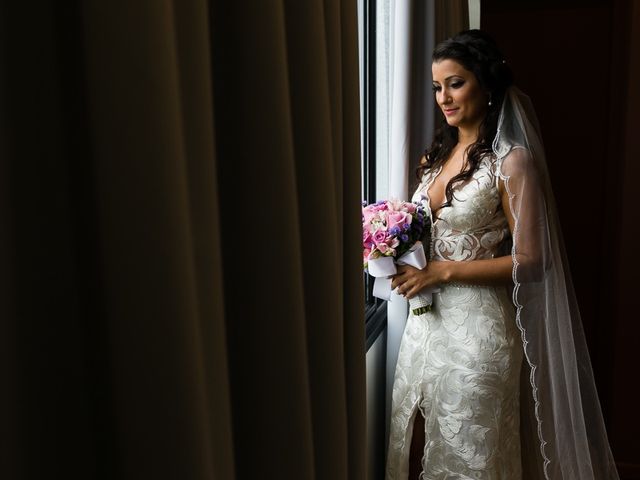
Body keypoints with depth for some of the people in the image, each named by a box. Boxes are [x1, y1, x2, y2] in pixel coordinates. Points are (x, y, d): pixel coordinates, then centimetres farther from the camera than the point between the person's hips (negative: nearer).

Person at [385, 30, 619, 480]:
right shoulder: (438, 153, 9)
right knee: (417, 441, 17)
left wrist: (442, 271, -18)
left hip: (477, 324, -7)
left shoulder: (511, 160, -12)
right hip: (427, 318, 7)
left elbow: (529, 260, -15)